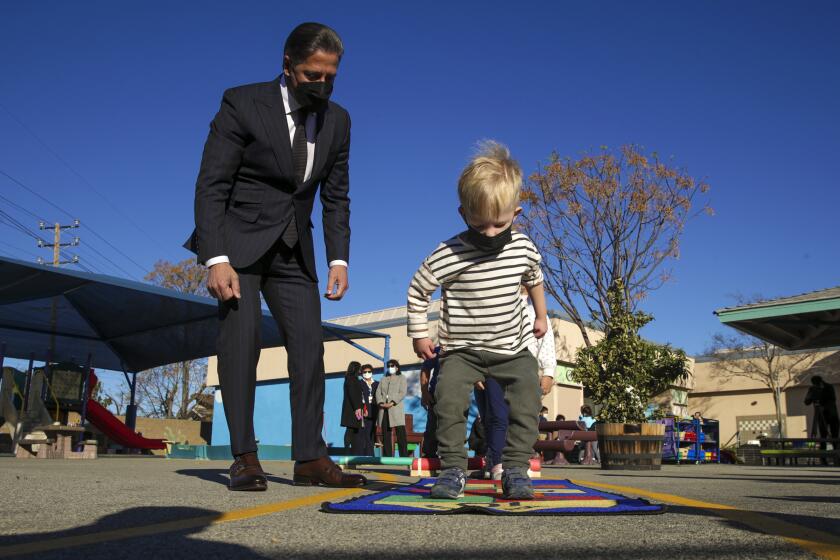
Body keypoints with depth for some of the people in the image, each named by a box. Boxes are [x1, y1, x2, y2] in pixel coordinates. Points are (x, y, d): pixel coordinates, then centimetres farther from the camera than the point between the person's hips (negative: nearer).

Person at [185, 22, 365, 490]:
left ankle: (311, 459, 0)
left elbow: (336, 197, 7)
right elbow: (211, 185, -13)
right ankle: (245, 457, -5)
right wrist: (217, 259, -23)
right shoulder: (243, 104, -10)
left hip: (293, 249, 4)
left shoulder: (337, 120, 3)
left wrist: (339, 259, -4)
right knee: (241, 338, -13)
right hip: (238, 240, -4)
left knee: (309, 346, -3)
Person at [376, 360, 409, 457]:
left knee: (401, 434, -11)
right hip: (384, 409, 4)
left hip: (396, 408, -4)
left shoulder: (401, 378, 11)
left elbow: (402, 393, -3)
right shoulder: (383, 379, 23)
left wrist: (392, 403, -14)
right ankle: (387, 456, 2)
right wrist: (381, 403, -8)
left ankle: (404, 456, -13)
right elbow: (378, 392, 11)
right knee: (385, 434, 1)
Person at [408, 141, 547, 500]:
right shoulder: (449, 255, -20)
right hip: (462, 349, -3)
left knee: (526, 400, -7)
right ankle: (453, 469, -6)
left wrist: (541, 316, 26)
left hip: (513, 347, 3)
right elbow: (417, 291, -7)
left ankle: (516, 469, 4)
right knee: (449, 397, -18)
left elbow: (534, 279, 16)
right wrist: (419, 335, -5)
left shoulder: (524, 247, -7)